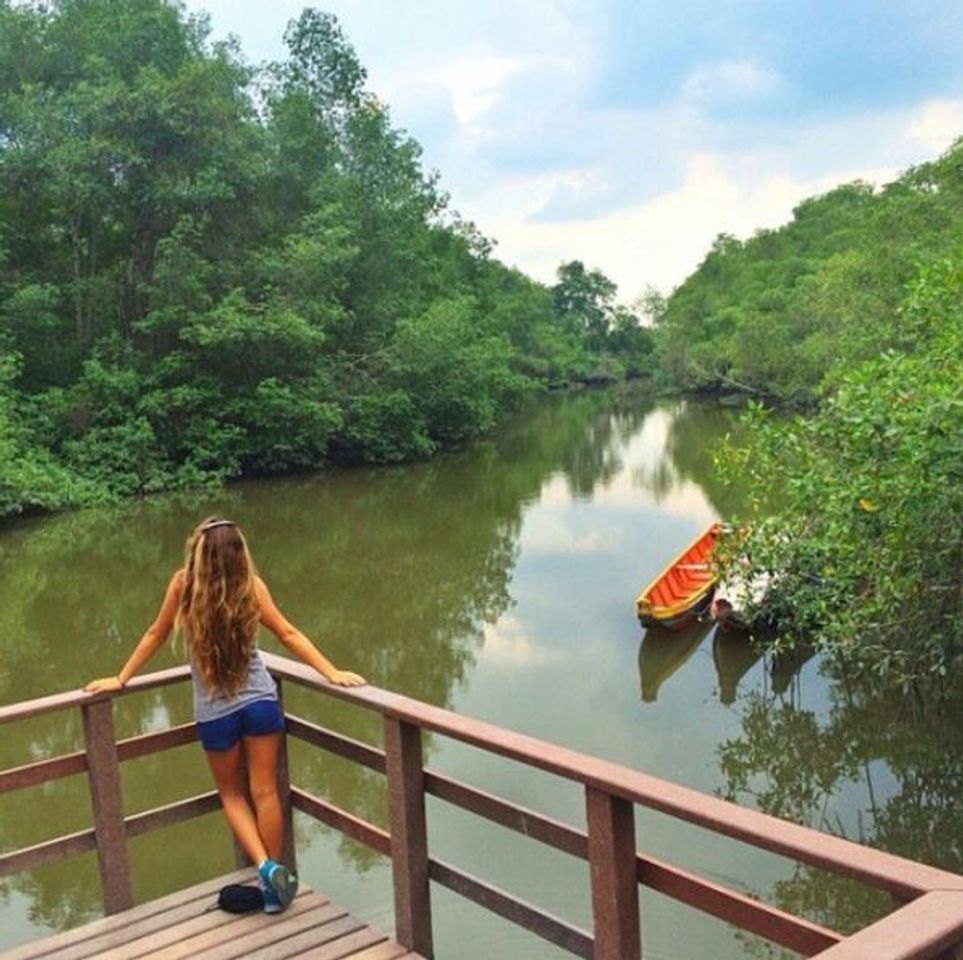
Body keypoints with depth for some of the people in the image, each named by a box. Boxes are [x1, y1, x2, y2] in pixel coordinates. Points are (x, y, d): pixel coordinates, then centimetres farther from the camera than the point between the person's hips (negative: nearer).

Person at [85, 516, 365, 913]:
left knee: (231, 795, 19)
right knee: (264, 792, 12)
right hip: (260, 701, 1)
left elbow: (156, 635, -2)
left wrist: (120, 679, 12)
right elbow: (288, 634, -9)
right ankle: (275, 876, 18)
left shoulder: (183, 584, -13)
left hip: (215, 712, 0)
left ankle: (265, 865, 2)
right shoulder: (250, 585, -11)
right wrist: (331, 672, -4)